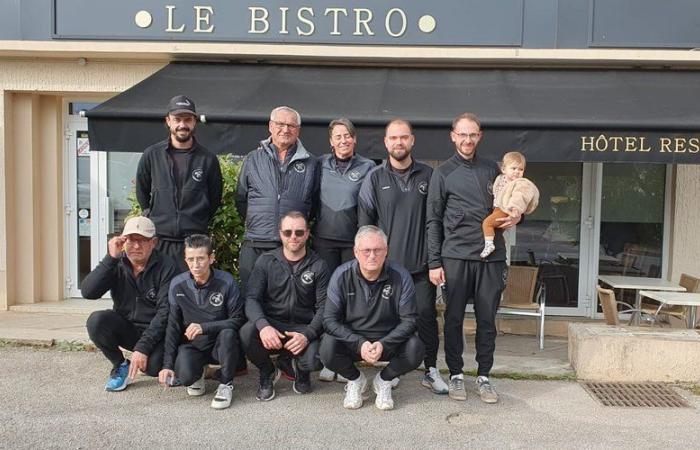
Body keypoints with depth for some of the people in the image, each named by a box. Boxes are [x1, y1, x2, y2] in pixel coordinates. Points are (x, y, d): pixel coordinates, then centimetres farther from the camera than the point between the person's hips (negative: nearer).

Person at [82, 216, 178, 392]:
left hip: (155, 332, -3)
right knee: (96, 320, -25)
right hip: (125, 329, 4)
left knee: (153, 366, -31)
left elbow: (165, 312, -19)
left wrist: (143, 347, -27)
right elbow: (88, 292, -16)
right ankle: (120, 366, 0)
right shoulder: (117, 264, -2)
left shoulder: (166, 267, -14)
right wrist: (110, 259, -25)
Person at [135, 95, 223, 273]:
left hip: (194, 241, -1)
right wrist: (153, 217, 15)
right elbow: (141, 192, 16)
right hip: (158, 241, 1)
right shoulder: (152, 155, 3)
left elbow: (215, 199, 12)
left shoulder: (207, 159, 2)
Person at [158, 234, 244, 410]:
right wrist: (167, 365, -7)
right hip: (191, 345, 1)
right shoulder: (177, 284, -8)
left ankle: (226, 384, -10)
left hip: (220, 345, -1)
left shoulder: (226, 282, -15)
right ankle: (197, 374, 11)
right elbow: (173, 326, -2)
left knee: (228, 333, -34)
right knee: (185, 376, -29)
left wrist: (204, 327, -26)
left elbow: (238, 320, -14)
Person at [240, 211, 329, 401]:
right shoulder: (266, 261, 4)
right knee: (247, 332, -31)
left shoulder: (318, 266, 2)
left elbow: (324, 306, -4)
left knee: (314, 360, -30)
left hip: (303, 327, -1)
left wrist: (307, 335, -22)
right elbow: (252, 298, -5)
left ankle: (301, 370, 14)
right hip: (271, 325, 1)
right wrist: (263, 325, -26)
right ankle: (268, 372, 4)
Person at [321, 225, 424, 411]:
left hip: (389, 341, 0)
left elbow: (409, 320, -10)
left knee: (415, 350, -28)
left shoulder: (401, 276, -13)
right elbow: (330, 319, -13)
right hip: (352, 340, 0)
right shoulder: (342, 275, -13)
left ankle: (384, 380, 6)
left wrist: (383, 344, -25)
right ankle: (355, 379, 6)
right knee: (328, 350, -29)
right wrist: (359, 343, -26)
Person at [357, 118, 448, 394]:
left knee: (426, 316, 3)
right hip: (386, 264, 0)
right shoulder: (375, 179, 3)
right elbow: (365, 223, 5)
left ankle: (431, 371, 18)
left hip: (421, 264, 0)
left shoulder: (428, 175, 5)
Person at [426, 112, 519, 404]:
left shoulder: (492, 170, 14)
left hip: (491, 257, 3)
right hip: (455, 256, -2)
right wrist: (434, 262, -4)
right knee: (454, 318, 5)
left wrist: (514, 218, 1)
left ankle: (484, 376, 20)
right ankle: (455, 374, 19)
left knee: (487, 319, 7)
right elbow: (433, 220, 2)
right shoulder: (443, 173, 5)